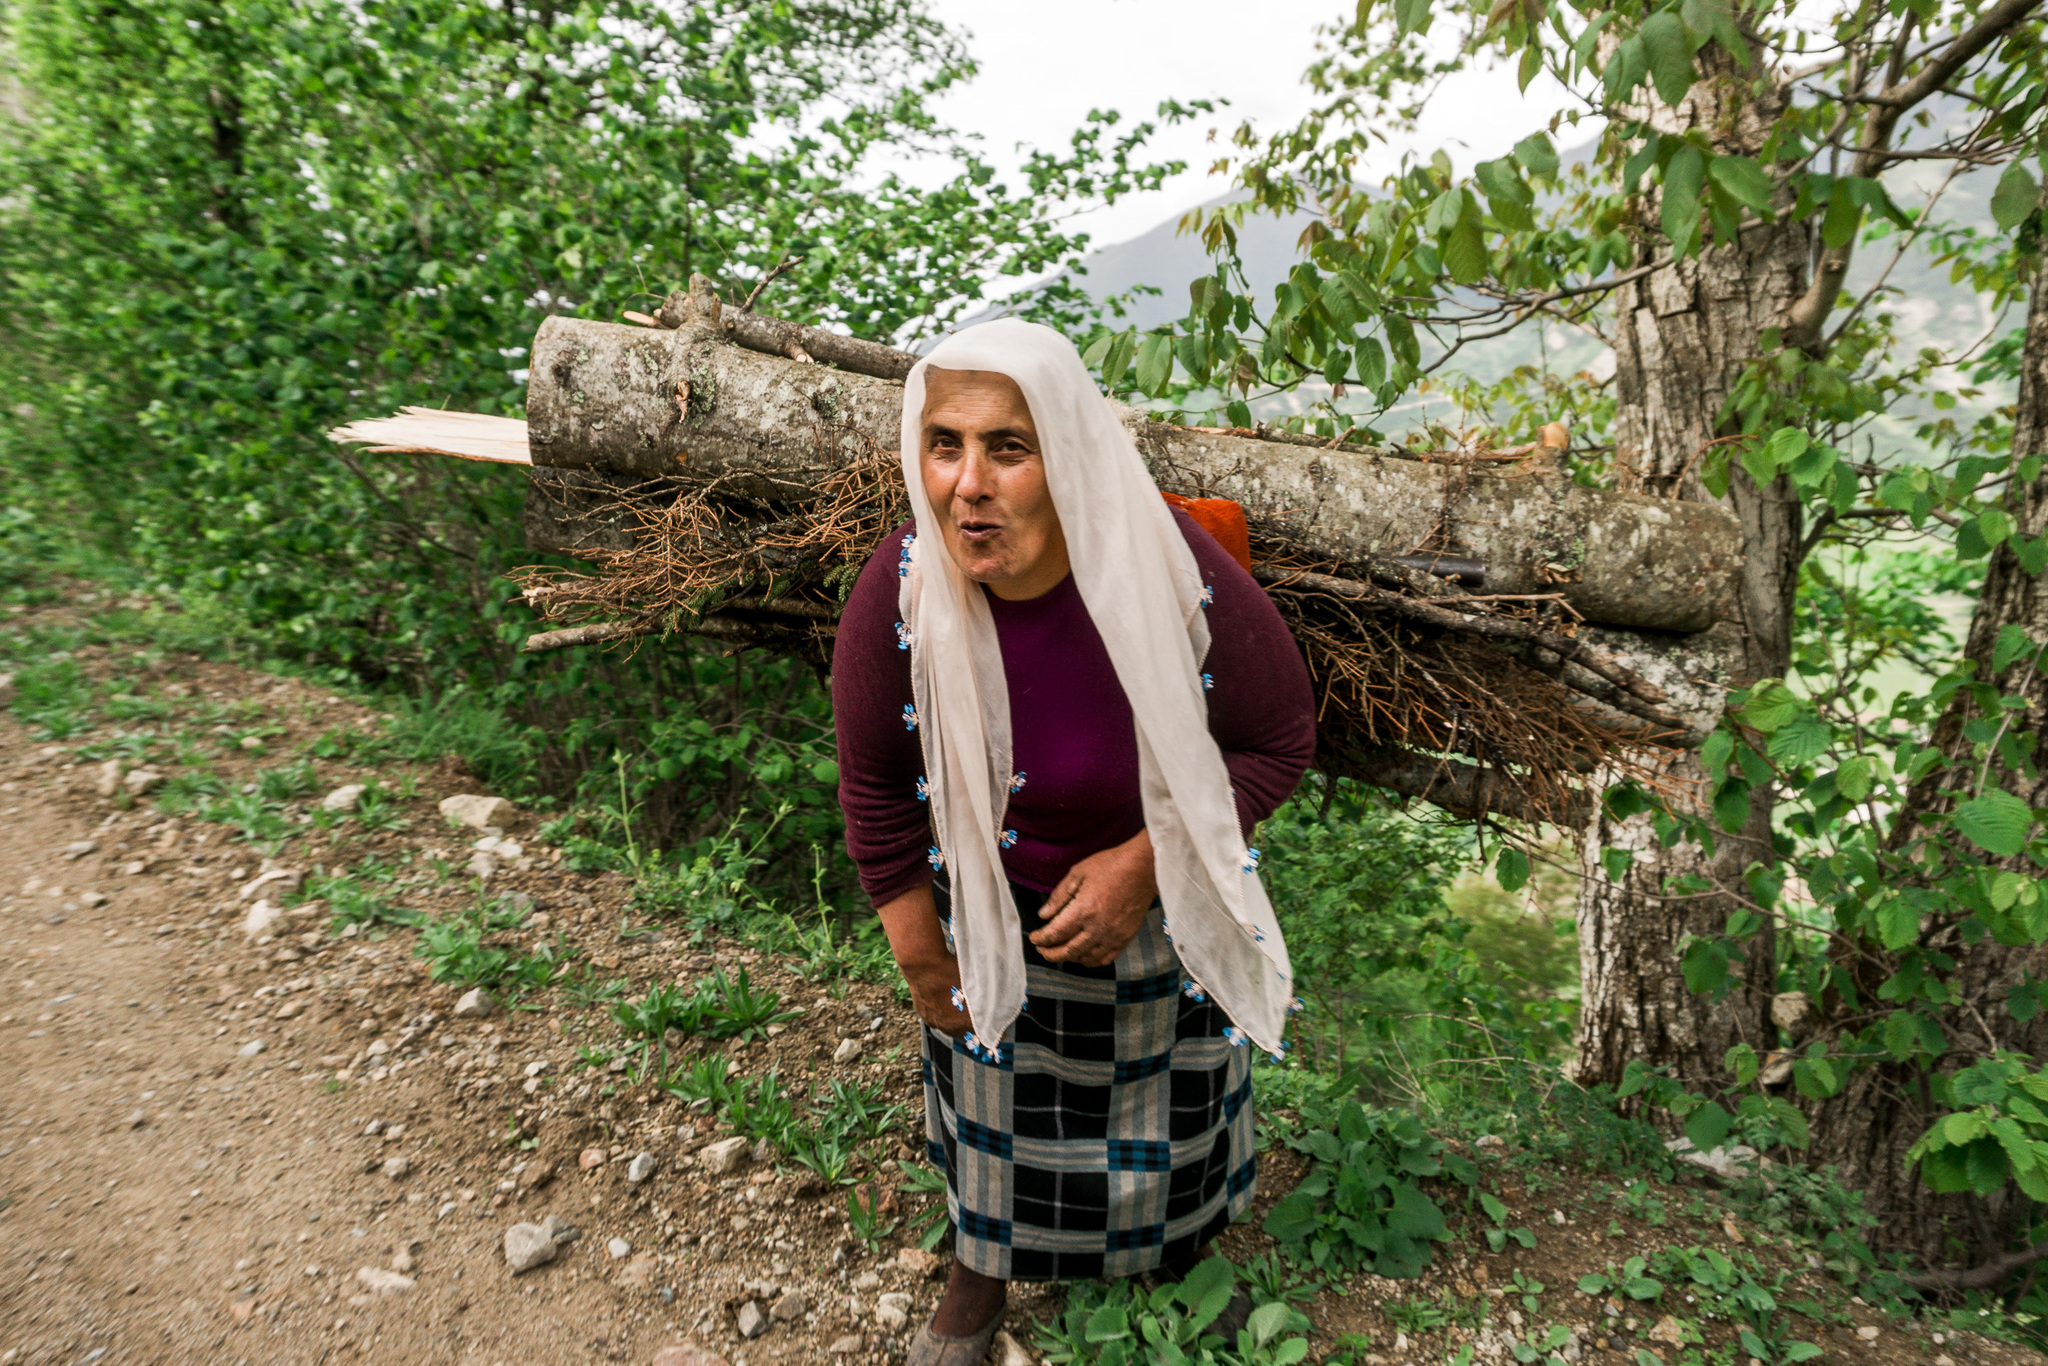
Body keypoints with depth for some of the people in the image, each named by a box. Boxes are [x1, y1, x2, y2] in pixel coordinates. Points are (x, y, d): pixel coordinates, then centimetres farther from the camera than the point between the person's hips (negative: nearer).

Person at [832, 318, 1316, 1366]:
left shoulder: (1176, 576, -32)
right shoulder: (900, 593, -27)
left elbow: (1280, 740, -17)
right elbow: (875, 784, -12)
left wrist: (1141, 863, -25)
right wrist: (919, 954, -4)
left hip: (1161, 895, 0)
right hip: (991, 905, 1)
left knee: (1163, 1087, 23)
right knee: (992, 1079, 23)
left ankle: (1179, 1250, 59)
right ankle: (983, 1263, 56)